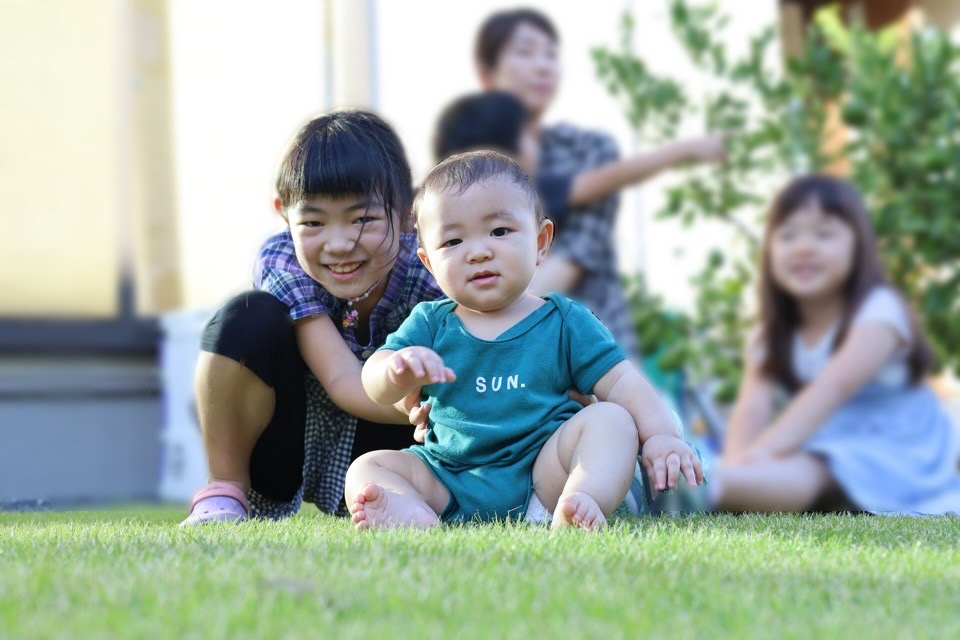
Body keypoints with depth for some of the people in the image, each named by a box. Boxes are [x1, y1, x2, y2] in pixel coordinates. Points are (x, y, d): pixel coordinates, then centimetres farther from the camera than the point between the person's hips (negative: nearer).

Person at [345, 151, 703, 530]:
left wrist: (660, 435, -17)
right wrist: (398, 371, -26)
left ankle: (580, 503, -50)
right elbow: (376, 388, -1)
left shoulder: (563, 322, 9)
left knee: (612, 420, -22)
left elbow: (621, 382, 2)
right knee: (369, 467, -15)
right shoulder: (429, 323, 11)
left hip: (546, 470, -2)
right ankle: (410, 514, -47)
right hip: (448, 479, 2)